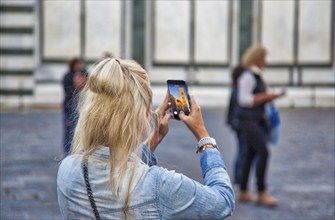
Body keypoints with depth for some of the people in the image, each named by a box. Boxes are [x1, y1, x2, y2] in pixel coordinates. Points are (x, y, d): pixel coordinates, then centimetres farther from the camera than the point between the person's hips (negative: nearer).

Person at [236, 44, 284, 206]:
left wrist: (268, 98, 8)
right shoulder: (247, 76, -14)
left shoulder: (258, 75, 16)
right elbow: (244, 100, -19)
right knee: (263, 152, -14)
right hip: (249, 120, -10)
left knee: (251, 154, 10)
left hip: (258, 119, 10)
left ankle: (243, 193, 15)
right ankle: (261, 193, -10)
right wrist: (266, 97, -15)